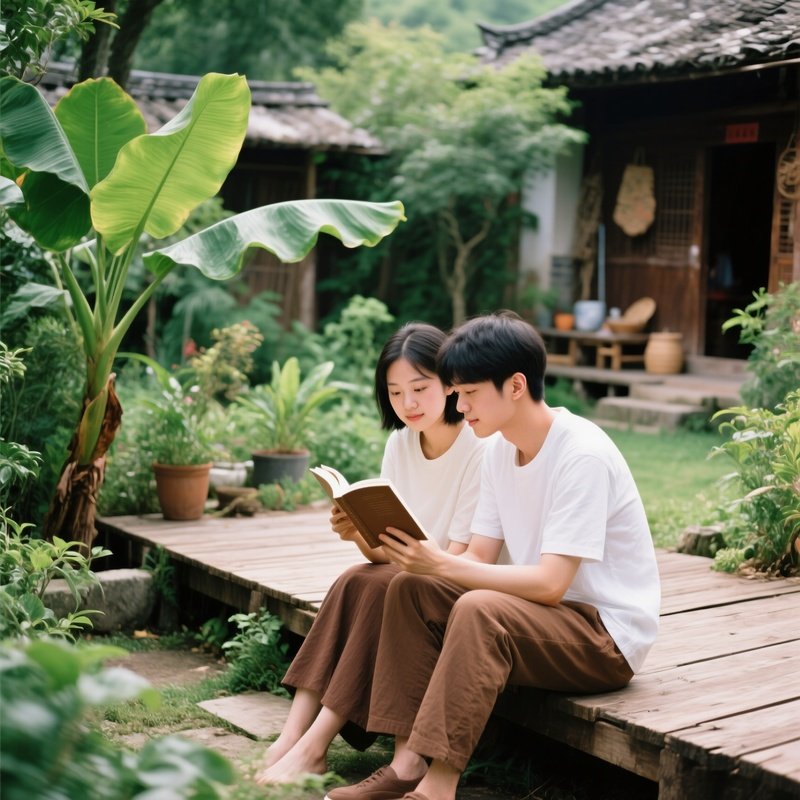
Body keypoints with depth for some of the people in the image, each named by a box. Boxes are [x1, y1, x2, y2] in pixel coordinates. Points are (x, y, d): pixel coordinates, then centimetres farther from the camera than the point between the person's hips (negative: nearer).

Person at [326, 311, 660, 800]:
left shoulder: (582, 455, -21)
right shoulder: (500, 449, 4)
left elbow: (550, 584, -26)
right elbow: (478, 558, 2)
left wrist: (442, 566, -29)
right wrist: (420, 556, -17)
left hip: (610, 636, -8)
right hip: (540, 612, 8)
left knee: (480, 610, -32)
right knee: (411, 587, -6)